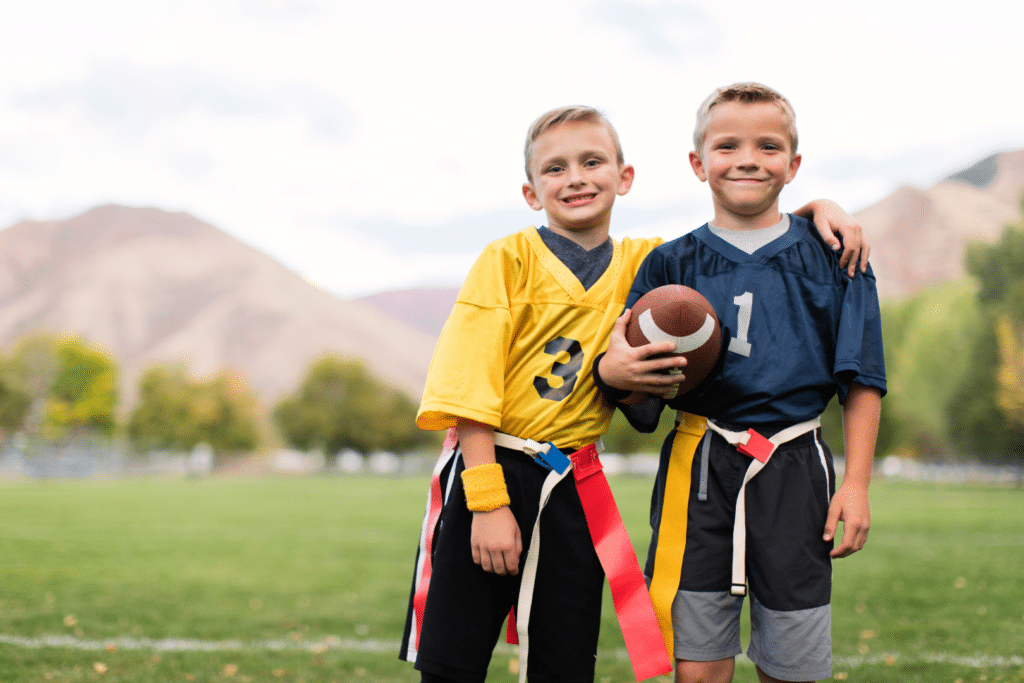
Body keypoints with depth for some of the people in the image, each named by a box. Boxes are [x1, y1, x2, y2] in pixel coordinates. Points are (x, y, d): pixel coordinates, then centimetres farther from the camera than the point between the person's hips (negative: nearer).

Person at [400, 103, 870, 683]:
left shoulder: (642, 263, 7)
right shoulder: (510, 259, -5)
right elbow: (469, 386, -10)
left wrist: (816, 207, 0)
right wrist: (488, 499, -17)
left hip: (574, 487, 3)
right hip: (487, 468, -3)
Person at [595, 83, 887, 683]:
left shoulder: (830, 257, 4)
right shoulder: (671, 263, 6)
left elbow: (861, 380, 5)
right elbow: (635, 383, 6)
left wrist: (857, 483, -1)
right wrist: (612, 369, -17)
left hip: (794, 472, 0)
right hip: (698, 470, 0)